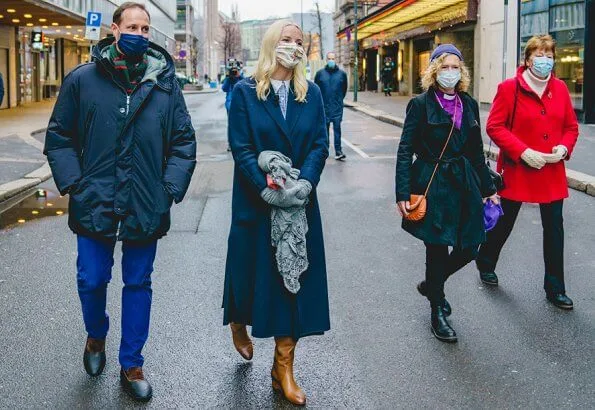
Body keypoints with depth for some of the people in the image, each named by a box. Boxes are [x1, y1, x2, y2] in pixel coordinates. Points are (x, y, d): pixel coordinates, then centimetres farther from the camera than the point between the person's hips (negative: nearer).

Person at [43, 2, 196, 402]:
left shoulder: (166, 82, 2)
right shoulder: (82, 79, -2)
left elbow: (184, 141, 5)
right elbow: (58, 137, 4)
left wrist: (170, 188, -5)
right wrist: (73, 183, -6)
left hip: (146, 208, 1)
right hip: (95, 204, -1)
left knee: (139, 285, 11)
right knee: (92, 281, 8)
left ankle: (131, 364, 26)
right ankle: (96, 335, 41)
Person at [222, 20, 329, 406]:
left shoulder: (311, 93, 5)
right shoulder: (245, 91, -3)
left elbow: (320, 144, -1)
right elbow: (241, 148, -10)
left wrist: (305, 182, -18)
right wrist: (268, 188, -21)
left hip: (301, 202, 2)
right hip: (256, 202, -2)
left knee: (294, 277, 3)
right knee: (254, 269, 11)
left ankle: (284, 367, 12)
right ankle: (238, 323, 46)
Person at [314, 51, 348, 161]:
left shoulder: (342, 74, 2)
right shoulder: (320, 73, 2)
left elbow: (344, 89, 13)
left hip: (337, 107, -1)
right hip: (324, 107, 1)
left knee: (337, 128, -4)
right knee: (325, 129, 8)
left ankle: (338, 151, -3)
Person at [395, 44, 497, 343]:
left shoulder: (469, 105, 9)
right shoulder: (421, 104, -5)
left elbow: (476, 151, 15)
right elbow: (405, 150, -8)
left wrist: (488, 189, 15)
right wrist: (403, 194, -15)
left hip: (465, 183, 5)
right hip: (432, 183, -5)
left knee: (469, 248, 6)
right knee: (437, 249, 3)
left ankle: (431, 285, 34)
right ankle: (437, 312, 22)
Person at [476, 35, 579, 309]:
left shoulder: (560, 89, 4)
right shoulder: (509, 88, -9)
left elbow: (571, 126, 10)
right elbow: (494, 127, -11)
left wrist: (564, 148, -10)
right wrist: (523, 152, -19)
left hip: (552, 171, 4)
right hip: (517, 170, -4)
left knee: (554, 228, 6)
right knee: (504, 222, 13)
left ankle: (555, 288, 17)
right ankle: (486, 263, 39)